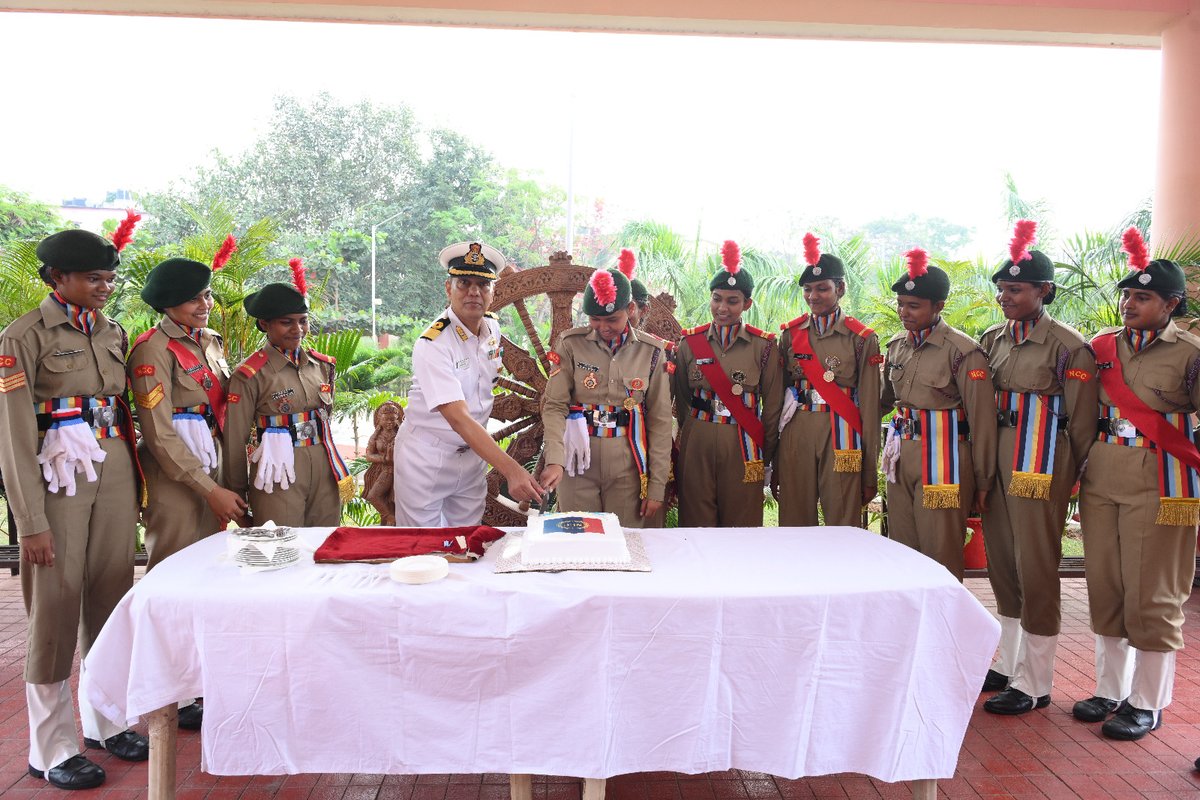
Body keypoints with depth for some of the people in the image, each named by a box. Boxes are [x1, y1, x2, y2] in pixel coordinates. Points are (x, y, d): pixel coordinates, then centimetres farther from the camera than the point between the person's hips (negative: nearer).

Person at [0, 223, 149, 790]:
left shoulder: (112, 333, 11)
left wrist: (135, 488, 12)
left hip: (115, 473, 6)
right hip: (60, 479, -5)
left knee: (111, 598, 11)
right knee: (56, 606, 2)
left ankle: (106, 721, 27)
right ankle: (52, 748, 15)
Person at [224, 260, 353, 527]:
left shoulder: (322, 365, 8)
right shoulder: (249, 375, -8)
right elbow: (236, 440, -3)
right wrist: (238, 494, 2)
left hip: (325, 474, 5)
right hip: (279, 477, -5)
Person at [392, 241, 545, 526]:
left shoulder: (493, 327, 0)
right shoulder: (433, 344, -23)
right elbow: (458, 419, -32)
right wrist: (511, 470, -41)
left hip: (472, 456, 6)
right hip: (427, 459, -6)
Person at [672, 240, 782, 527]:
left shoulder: (764, 346, 0)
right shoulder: (689, 342, 5)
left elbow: (772, 406, 5)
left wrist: (765, 456, 6)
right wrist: (688, 440, 12)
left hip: (743, 449, -1)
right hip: (696, 447, 1)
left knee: (742, 526, 6)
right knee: (697, 525, 6)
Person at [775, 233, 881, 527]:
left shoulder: (862, 338, 1)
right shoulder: (791, 334, 8)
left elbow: (869, 406, 0)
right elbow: (777, 396, 10)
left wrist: (870, 473, -1)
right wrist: (774, 465, 8)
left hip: (841, 441, -2)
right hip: (796, 439, 2)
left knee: (843, 525, 3)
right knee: (794, 525, 6)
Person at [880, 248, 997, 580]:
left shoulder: (962, 351, -12)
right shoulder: (897, 345, 9)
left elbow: (982, 419, -10)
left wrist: (982, 481, -7)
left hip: (942, 462, -6)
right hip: (900, 459, 7)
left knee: (941, 557, 1)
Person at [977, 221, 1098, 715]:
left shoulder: (1068, 346, -10)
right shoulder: (992, 340, 9)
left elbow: (1081, 421, -7)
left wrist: (1067, 478, -3)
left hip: (1040, 465, -7)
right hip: (997, 459, 7)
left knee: (1036, 570, 0)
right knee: (1002, 565, 15)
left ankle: (1034, 685, 12)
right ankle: (1010, 664, 30)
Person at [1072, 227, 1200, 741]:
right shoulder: (1103, 346, 9)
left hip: (1158, 486, -5)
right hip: (1100, 481, 5)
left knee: (1152, 596, 2)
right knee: (1105, 591, 11)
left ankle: (1148, 703, 18)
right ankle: (1110, 690, 26)